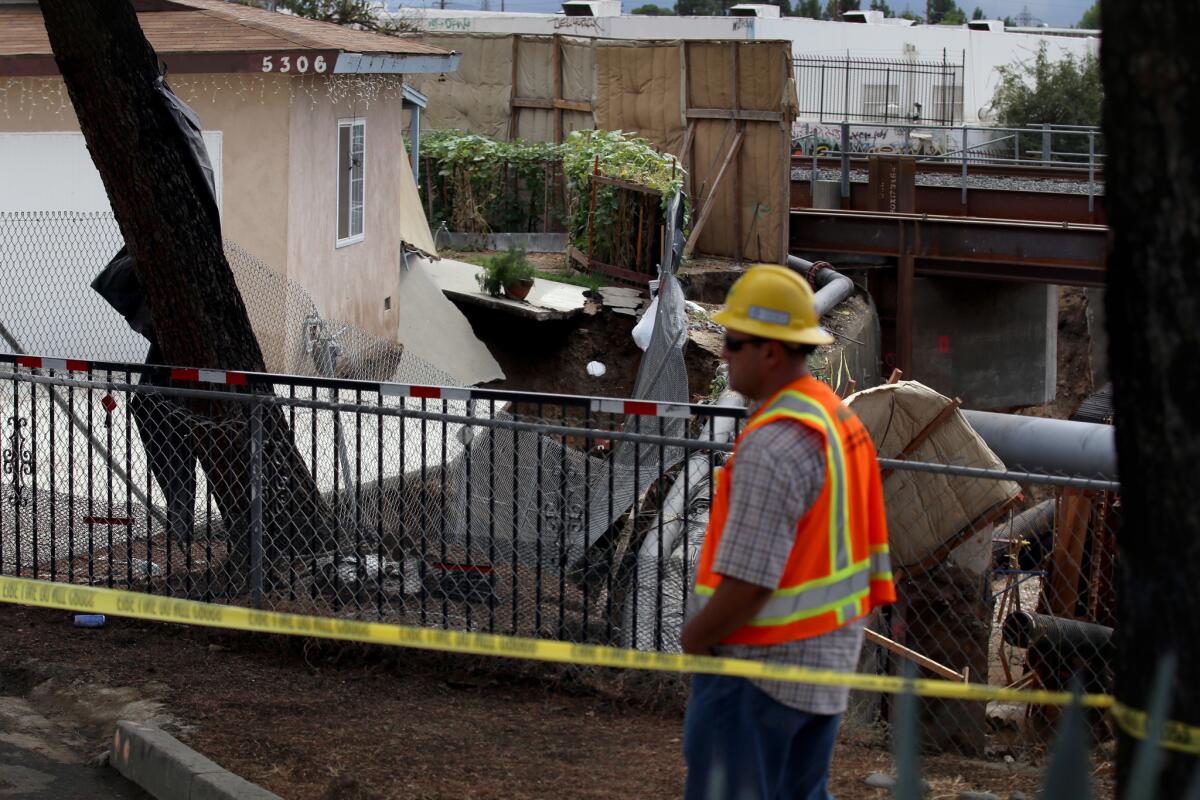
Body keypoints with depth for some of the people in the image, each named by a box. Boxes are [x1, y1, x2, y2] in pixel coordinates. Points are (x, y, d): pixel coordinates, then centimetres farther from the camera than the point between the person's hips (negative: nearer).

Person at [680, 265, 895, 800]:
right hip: (829, 655, 10)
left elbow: (747, 582, -24)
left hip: (760, 666, -10)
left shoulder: (774, 445, -22)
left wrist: (693, 639, -10)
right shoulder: (841, 419, 8)